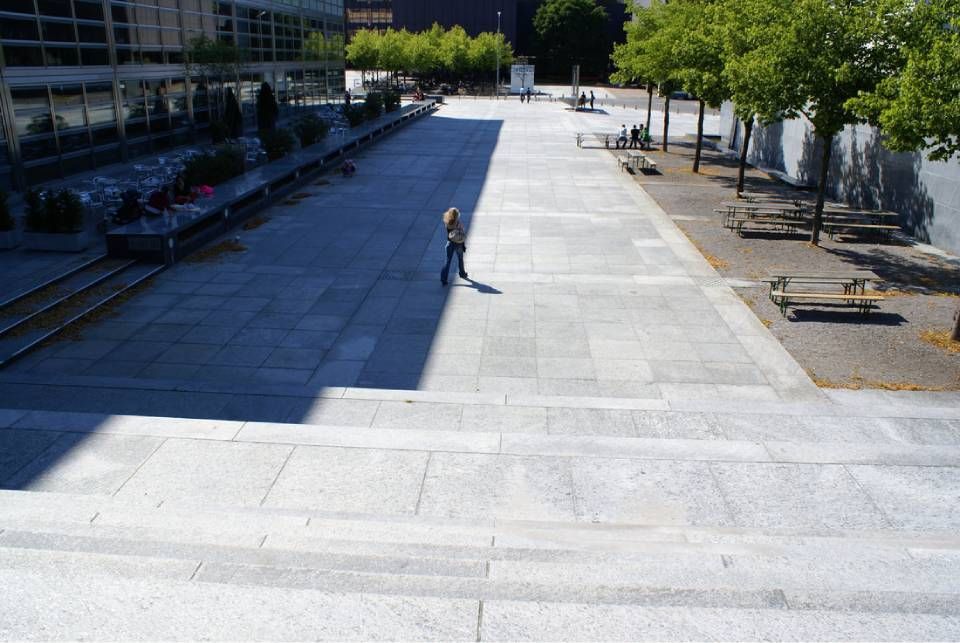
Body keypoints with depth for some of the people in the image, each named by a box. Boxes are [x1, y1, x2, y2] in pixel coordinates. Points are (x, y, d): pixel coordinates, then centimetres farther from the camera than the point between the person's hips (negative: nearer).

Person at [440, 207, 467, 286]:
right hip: (459, 244, -1)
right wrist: (464, 245, -5)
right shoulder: (459, 223, -19)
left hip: (450, 243, 2)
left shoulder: (446, 223, -12)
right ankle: (462, 274, 40)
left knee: (448, 260, 6)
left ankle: (443, 278, -5)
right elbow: (463, 235, -14)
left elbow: (446, 232, 1)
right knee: (460, 259, 21)